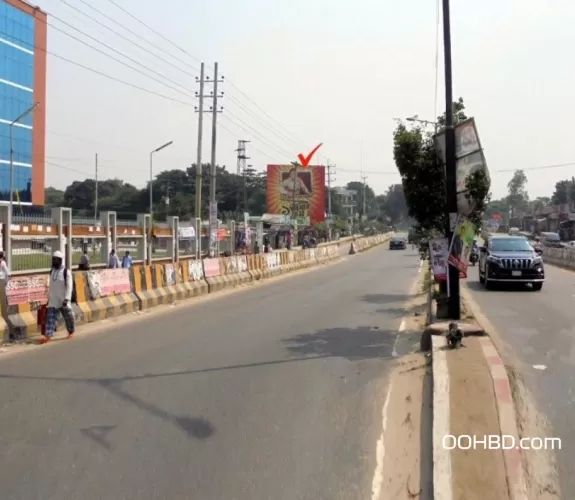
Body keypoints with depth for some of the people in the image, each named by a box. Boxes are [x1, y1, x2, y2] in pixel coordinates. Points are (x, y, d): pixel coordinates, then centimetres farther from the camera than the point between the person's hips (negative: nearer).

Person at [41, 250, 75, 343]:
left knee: (68, 316, 9)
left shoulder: (66, 272, -12)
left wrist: (67, 299, -24)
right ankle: (48, 335, -7)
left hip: (63, 300, -5)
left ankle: (71, 332, 27)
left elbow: (69, 286, -17)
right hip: (53, 300, 5)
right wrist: (49, 297, 16)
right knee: (50, 317, -4)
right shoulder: (52, 271, 9)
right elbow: (50, 286, 17)